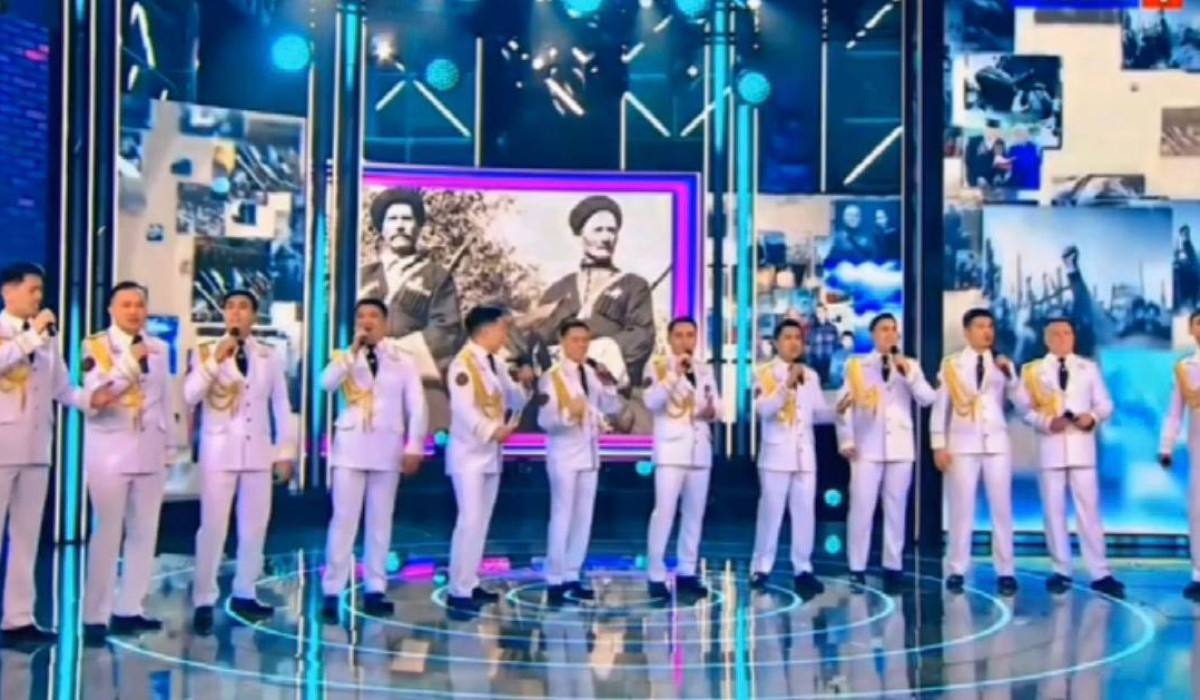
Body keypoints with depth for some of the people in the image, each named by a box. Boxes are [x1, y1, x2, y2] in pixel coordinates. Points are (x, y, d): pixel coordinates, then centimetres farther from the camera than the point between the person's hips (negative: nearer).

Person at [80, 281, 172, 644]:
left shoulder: (159, 348, 11)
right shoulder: (96, 347, -4)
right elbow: (93, 400, -16)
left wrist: (165, 442, 12)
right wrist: (129, 362, -22)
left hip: (149, 451, 5)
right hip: (110, 452, -5)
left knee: (144, 533, 6)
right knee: (107, 533, -7)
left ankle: (128, 609, 14)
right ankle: (96, 616, 0)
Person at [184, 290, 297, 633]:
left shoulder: (270, 356, 7)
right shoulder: (206, 352, 1)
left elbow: (281, 405, 8)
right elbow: (190, 397, -11)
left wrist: (285, 450, 4)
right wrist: (215, 362, -21)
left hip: (258, 451, 3)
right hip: (220, 451, -3)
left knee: (255, 525, 7)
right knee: (213, 526, -6)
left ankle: (244, 594, 17)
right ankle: (204, 601, -1)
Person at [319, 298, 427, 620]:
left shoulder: (403, 361, 6)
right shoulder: (344, 357, 6)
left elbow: (416, 406, 2)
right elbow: (326, 383, -14)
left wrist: (414, 446, -5)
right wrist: (354, 351, -17)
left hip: (387, 448, 1)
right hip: (351, 447, -1)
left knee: (380, 521, 5)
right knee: (344, 519, -5)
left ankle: (374, 590, 12)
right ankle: (332, 592, -2)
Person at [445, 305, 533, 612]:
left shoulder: (494, 363, 13)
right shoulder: (463, 363, -13)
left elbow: (514, 401, 15)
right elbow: (464, 409, -24)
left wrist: (524, 383, -4)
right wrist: (493, 431, -34)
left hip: (491, 453, 9)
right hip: (469, 454, -9)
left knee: (482, 521, 11)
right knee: (470, 520, -13)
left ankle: (470, 583, 19)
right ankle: (458, 591, -9)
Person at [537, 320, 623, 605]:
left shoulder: (593, 374, 9)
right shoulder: (552, 377, -8)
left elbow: (614, 408, 5)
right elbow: (544, 420, -16)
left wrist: (608, 384, -11)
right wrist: (567, 413, -34)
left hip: (589, 453, 6)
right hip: (564, 454, -6)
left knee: (583, 518, 9)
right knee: (562, 517, -7)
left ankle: (572, 576, 18)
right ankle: (555, 581, -1)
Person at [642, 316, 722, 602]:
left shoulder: (705, 370, 15)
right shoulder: (658, 367, -1)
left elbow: (716, 408, 15)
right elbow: (651, 402, -17)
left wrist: (712, 412, -8)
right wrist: (675, 373, -22)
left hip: (700, 450, 6)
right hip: (671, 450, -6)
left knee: (694, 513, 8)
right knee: (664, 512, -13)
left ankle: (687, 573, 17)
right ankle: (656, 576, -8)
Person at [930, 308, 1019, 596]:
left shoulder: (1002, 364, 9)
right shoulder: (952, 364, 4)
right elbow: (940, 406, 3)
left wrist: (1009, 375, -12)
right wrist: (938, 445, -3)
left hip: (996, 442, 2)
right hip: (963, 442, -2)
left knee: (1001, 508, 1)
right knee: (961, 508, 0)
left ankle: (1005, 571, 6)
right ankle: (957, 571, 5)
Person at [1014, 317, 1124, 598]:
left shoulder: (1089, 368, 13)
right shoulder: (1033, 370, 8)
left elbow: (1105, 404, 8)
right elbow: (1024, 407, 1)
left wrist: (1093, 417, -13)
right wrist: (1046, 422, -16)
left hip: (1082, 446, 1)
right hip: (1050, 447, 0)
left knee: (1089, 508, -3)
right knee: (1054, 510, 1)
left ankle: (1100, 573, -2)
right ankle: (1061, 571, 9)